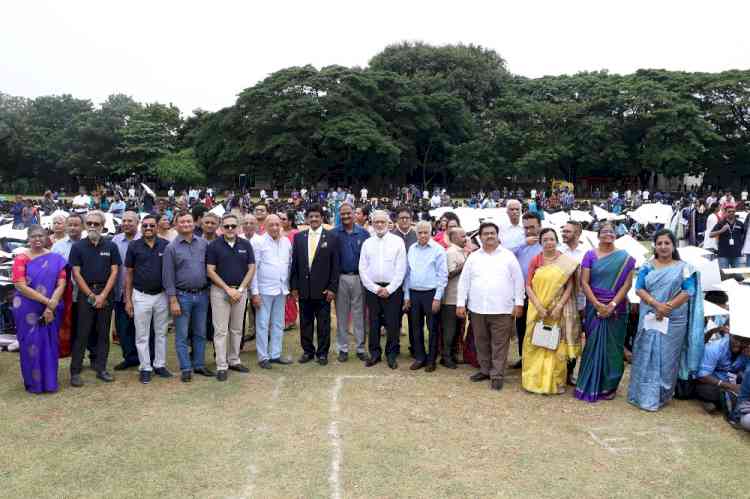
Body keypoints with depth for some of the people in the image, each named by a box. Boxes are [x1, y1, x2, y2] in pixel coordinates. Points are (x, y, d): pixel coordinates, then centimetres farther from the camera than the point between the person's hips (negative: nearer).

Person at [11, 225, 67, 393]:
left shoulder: (56, 258, 3)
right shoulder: (21, 257, -4)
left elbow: (61, 284, -3)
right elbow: (21, 286, -12)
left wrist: (51, 306, -15)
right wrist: (46, 301, -17)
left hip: (52, 309, 2)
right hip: (27, 309, -2)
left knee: (50, 344, 8)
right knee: (31, 344, 4)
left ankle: (50, 381, 22)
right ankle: (33, 383, 21)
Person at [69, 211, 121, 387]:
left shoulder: (111, 246, 5)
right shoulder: (78, 247, 2)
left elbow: (114, 271, 2)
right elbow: (76, 273, -2)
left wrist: (103, 295, -8)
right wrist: (91, 296, -8)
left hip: (106, 293, 2)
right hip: (85, 292, -1)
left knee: (103, 333, 7)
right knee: (82, 334, -1)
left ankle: (101, 369, 15)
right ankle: (75, 371, 4)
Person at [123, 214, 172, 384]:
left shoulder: (166, 245, -1)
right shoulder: (134, 246, -2)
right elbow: (128, 273, 2)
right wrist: (128, 299, -2)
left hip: (161, 295, 1)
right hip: (141, 296, -1)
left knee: (161, 333, 11)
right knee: (142, 335, 5)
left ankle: (160, 365, 22)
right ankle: (145, 368, 14)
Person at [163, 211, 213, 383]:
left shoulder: (204, 244, 4)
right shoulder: (171, 248, -3)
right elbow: (168, 276, -5)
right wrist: (173, 300, -10)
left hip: (202, 294, 3)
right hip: (182, 296, -3)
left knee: (200, 333, 11)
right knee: (182, 335, 3)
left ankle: (199, 365, 22)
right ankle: (186, 369, 12)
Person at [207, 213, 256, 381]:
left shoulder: (246, 245, 2)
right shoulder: (214, 245, -4)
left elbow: (251, 269, 2)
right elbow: (210, 271, -6)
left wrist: (240, 289, -8)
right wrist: (228, 289, -12)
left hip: (241, 290, 3)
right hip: (220, 291, -3)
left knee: (237, 329, 12)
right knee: (221, 330, -1)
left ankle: (234, 361, 23)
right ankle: (221, 366, 5)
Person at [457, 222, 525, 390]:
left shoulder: (508, 256, 2)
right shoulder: (473, 257, 8)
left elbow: (518, 280, 2)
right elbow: (464, 281, 8)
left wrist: (519, 303, -4)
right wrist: (460, 303, 2)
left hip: (502, 309, -3)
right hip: (477, 309, 3)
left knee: (499, 344, 1)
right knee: (482, 342, 12)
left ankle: (497, 375, 9)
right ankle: (484, 370, 27)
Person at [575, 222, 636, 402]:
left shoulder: (625, 257, 2)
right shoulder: (590, 255, 3)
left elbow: (627, 284, -3)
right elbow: (584, 282, -3)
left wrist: (613, 304, -14)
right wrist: (597, 304, -12)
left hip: (616, 309, 0)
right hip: (594, 307, 0)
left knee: (612, 347, 6)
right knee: (593, 345, 3)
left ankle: (609, 386, 18)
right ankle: (590, 385, 14)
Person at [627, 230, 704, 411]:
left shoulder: (684, 267, 4)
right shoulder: (647, 267, 8)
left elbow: (688, 292, -4)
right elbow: (639, 289, -1)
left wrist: (667, 307, -16)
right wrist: (657, 305, -17)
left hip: (674, 321, -1)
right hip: (649, 319, 1)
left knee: (667, 358, 3)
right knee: (646, 356, 3)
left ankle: (662, 395, 15)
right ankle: (643, 394, 12)